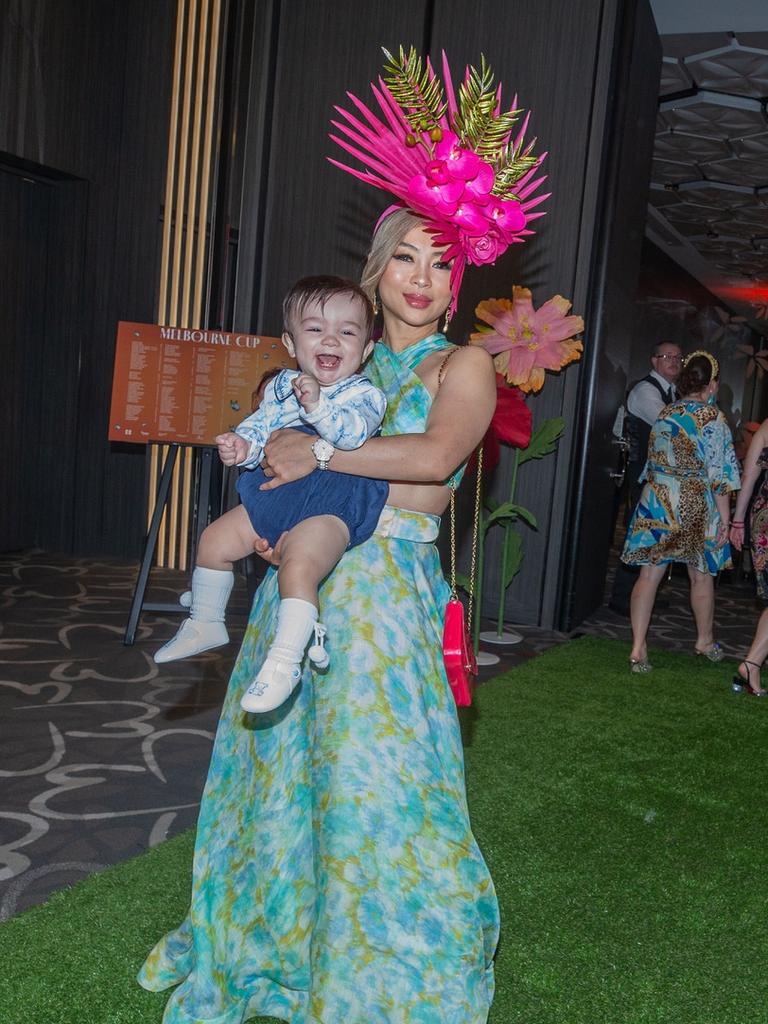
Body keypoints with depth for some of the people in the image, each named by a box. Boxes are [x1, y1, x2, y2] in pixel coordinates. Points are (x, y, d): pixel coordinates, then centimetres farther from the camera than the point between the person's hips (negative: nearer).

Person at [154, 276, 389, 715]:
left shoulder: (364, 393, -6)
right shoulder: (281, 386, 13)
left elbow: (354, 431, -25)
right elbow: (260, 425, 11)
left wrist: (317, 406, -41)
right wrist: (241, 444, -11)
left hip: (331, 501, -7)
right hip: (274, 492, 8)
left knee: (298, 564, -30)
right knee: (215, 540, 9)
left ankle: (285, 661, -21)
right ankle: (206, 624, 28)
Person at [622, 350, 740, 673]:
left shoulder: (664, 414, 6)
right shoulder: (713, 418, -9)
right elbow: (719, 475, -11)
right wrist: (725, 518, -6)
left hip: (655, 501, 4)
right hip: (694, 506, -3)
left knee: (649, 574, 2)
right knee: (701, 576, 15)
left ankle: (638, 649, -3)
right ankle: (705, 641, 33)